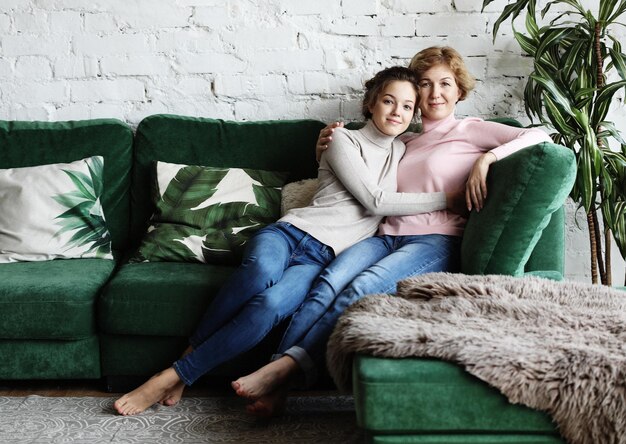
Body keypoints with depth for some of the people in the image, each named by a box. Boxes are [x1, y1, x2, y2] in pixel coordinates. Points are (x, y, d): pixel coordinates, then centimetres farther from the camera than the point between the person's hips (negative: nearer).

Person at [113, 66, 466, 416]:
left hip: (324, 257, 2)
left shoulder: (402, 152, 22)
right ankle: (189, 352, -21)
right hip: (290, 231, -2)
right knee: (262, 271, -40)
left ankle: (176, 376, -26)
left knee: (270, 305, -33)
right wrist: (446, 199, 1)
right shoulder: (344, 140, 7)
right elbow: (374, 201, -3)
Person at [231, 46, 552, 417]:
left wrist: (487, 158, -11)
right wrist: (331, 143, 21)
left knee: (361, 289, -33)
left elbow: (539, 136, 3)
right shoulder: (404, 143, 30)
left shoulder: (469, 130, 14)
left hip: (436, 242, -4)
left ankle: (286, 366, -37)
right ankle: (277, 384, -36)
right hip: (387, 236, 5)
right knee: (328, 283, -28)